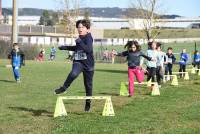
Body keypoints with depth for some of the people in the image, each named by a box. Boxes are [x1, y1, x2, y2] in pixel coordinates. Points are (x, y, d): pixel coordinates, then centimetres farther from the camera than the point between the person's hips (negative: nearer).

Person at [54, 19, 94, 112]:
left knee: (88, 84, 7)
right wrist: (65, 47, 27)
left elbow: (89, 49, -26)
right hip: (78, 61, 4)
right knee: (73, 74, -32)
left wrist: (80, 42, -32)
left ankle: (88, 103, 23)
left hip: (88, 63, -4)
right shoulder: (80, 38, 10)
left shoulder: (88, 38, -11)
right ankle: (64, 88, -15)